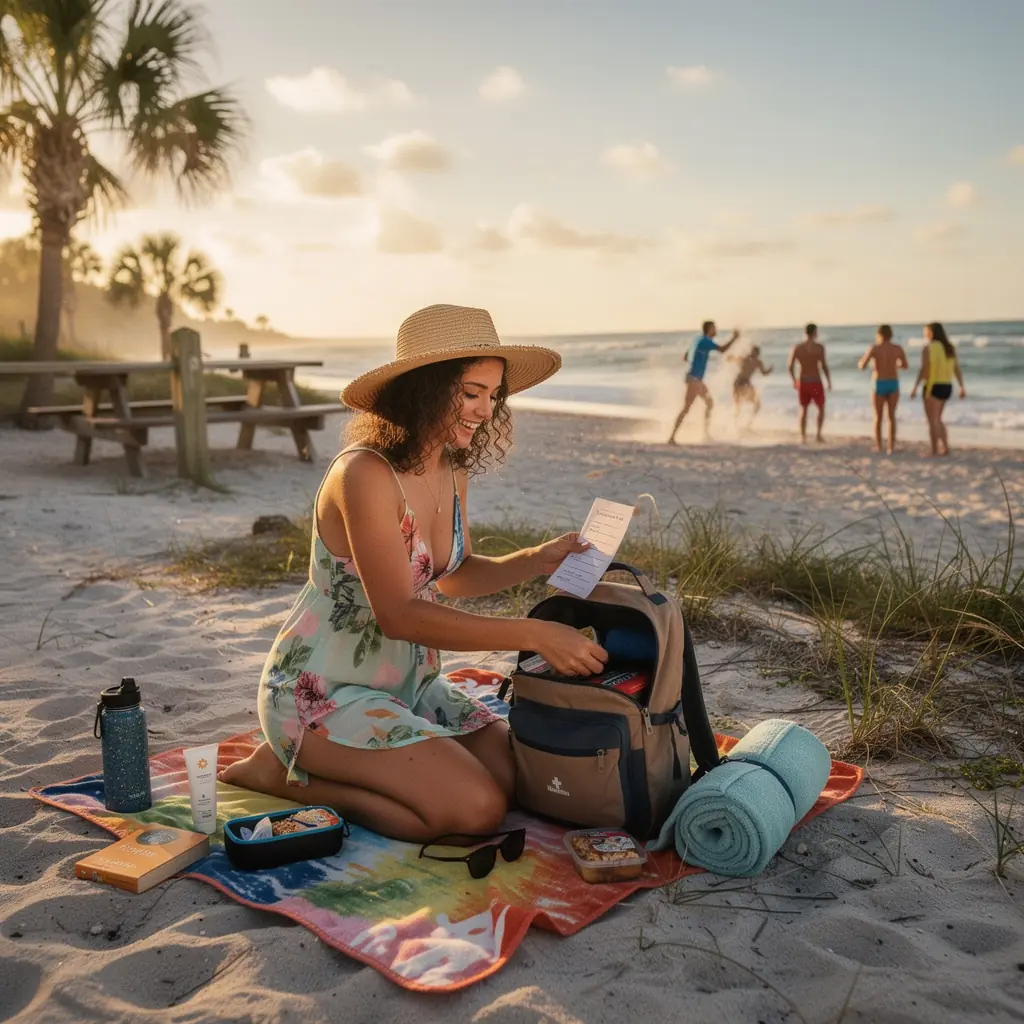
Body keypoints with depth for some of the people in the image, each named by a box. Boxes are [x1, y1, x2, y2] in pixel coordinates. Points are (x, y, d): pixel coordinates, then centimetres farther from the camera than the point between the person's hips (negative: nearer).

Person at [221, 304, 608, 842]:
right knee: (477, 808, -19)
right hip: (322, 692, -9)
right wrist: (532, 634, -29)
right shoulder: (365, 475, -24)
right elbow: (399, 614, -28)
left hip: (407, 680, 9)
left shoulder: (452, 470, 2)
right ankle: (284, 773, -2)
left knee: (514, 776, -5)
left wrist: (534, 560, -4)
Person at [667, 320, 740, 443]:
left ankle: (706, 433, 21)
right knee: (686, 408, -13)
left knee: (710, 403, 17)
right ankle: (672, 437, -15)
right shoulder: (705, 340, -12)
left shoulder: (699, 340, 15)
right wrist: (734, 337, -8)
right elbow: (722, 349, -19)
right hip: (694, 379, -10)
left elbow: (686, 357, 20)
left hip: (698, 380, 10)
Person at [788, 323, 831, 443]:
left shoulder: (797, 347, 0)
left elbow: (791, 366, -3)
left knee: (803, 410, 15)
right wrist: (829, 382, -3)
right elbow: (824, 366, -13)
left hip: (802, 382, 3)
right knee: (821, 408, 16)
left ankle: (803, 437, 12)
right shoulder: (819, 346, -11)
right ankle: (819, 434, 6)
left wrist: (794, 380, 13)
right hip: (815, 383, -3)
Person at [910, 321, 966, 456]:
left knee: (932, 421, -1)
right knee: (937, 420, 19)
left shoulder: (928, 348, -12)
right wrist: (962, 388, 12)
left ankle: (934, 452, 0)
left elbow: (924, 369, -19)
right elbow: (957, 369, 9)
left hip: (933, 387, -7)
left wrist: (915, 388, -16)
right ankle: (945, 448, 13)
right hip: (946, 387, 7)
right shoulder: (950, 348, 10)